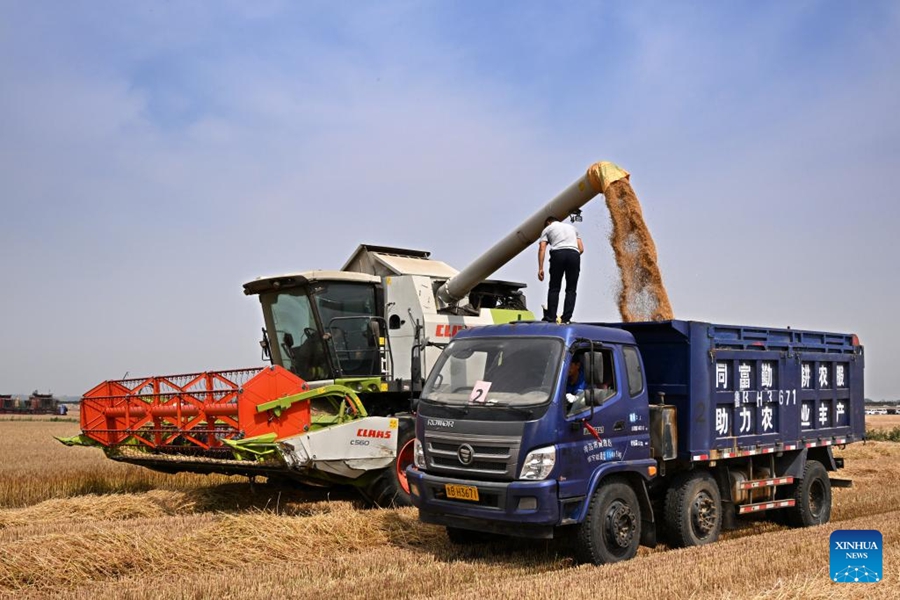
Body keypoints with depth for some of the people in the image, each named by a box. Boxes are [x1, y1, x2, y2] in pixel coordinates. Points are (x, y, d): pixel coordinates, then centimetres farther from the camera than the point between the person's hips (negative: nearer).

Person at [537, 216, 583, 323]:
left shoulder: (547, 229, 23)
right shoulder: (572, 227, 33)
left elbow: (542, 248, 7)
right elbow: (581, 249, 22)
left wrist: (540, 268, 3)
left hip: (558, 254, -2)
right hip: (574, 254, 2)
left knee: (554, 288, 4)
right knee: (571, 289, 6)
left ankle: (551, 318, -2)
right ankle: (566, 319, -1)